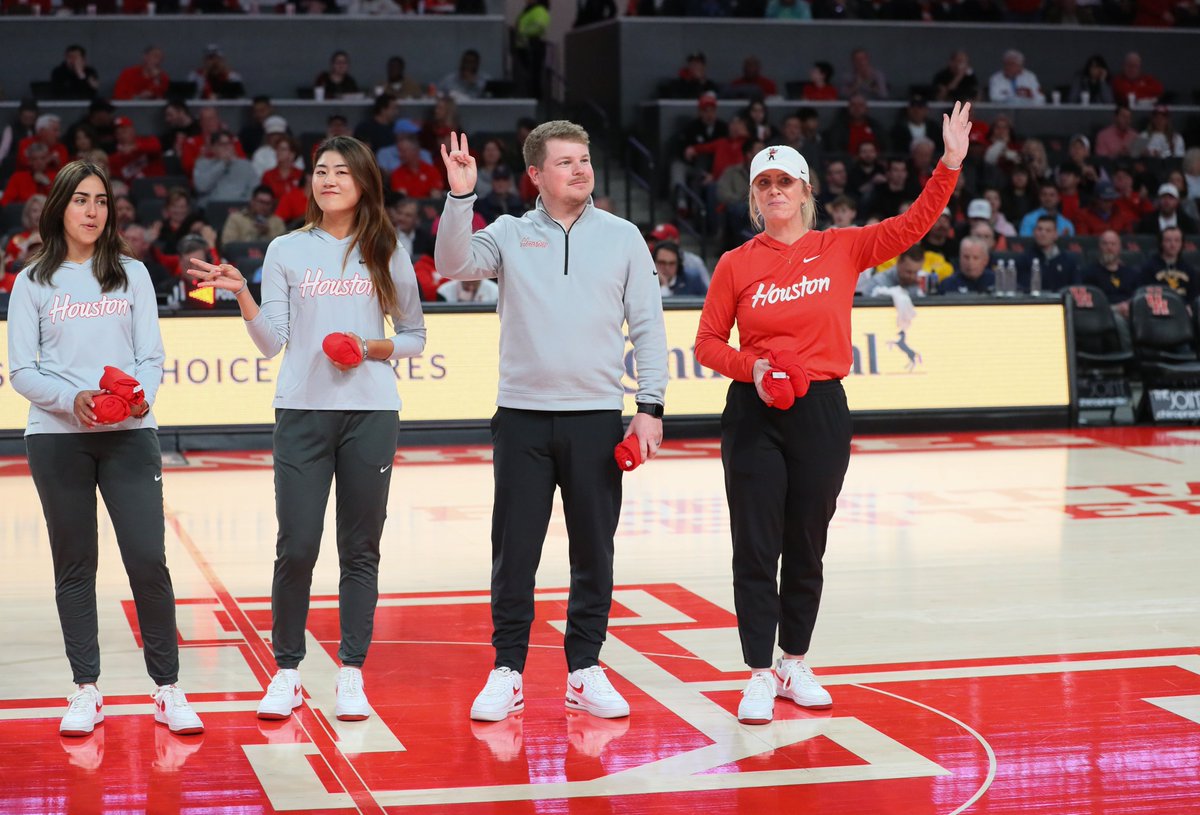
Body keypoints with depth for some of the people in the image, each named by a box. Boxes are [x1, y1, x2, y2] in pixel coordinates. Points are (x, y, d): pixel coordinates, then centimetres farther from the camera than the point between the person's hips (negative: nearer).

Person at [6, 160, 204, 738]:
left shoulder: (131, 274, 10)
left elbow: (152, 357, 7)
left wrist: (142, 396, -14)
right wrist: (72, 399, -16)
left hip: (129, 434, 0)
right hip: (57, 437, 0)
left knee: (149, 561, -6)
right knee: (75, 565, 4)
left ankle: (168, 690, 2)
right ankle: (85, 692, 12)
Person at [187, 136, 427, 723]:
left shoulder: (387, 255, 8)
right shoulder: (286, 251, 7)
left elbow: (414, 336, 13)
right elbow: (272, 342, 1)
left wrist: (372, 348, -5)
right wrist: (240, 294, -13)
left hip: (370, 412, 1)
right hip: (302, 411, 0)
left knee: (360, 548, 3)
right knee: (296, 547, -4)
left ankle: (351, 675, 11)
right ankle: (286, 673, 10)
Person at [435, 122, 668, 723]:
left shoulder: (622, 237, 7)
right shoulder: (510, 234, 5)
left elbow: (648, 325, 5)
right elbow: (454, 264, -11)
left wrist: (650, 405, -2)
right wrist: (461, 197, -22)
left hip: (597, 418, 1)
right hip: (522, 417, -1)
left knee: (594, 551, 6)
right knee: (514, 551, 2)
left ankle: (585, 672, 16)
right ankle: (507, 672, 11)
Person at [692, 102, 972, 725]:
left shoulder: (841, 249, 4)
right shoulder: (737, 265, 2)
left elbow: (913, 225, -2)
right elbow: (707, 343, 5)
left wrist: (950, 164, -12)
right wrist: (751, 367, -13)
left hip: (821, 411, 1)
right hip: (754, 415, -1)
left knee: (807, 546, 10)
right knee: (755, 548, -2)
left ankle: (795, 663, 24)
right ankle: (760, 676, 7)